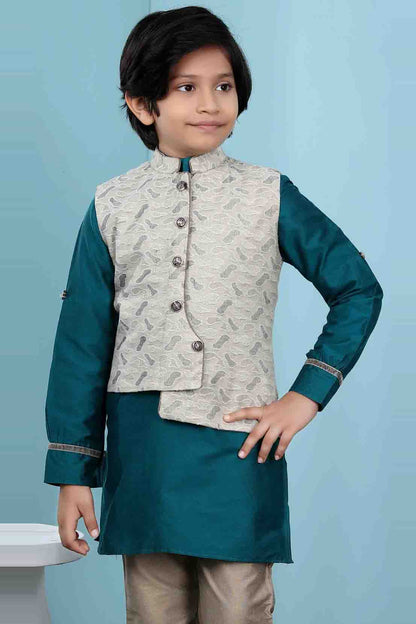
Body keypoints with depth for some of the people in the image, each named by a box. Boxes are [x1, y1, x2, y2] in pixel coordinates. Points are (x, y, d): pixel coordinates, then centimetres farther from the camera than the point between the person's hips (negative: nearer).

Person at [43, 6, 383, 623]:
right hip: (141, 453, 1)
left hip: (240, 448, -1)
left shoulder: (269, 196, 1)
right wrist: (73, 472, 4)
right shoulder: (112, 207, 4)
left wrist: (307, 395, -1)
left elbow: (359, 289, 7)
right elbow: (82, 341, 6)